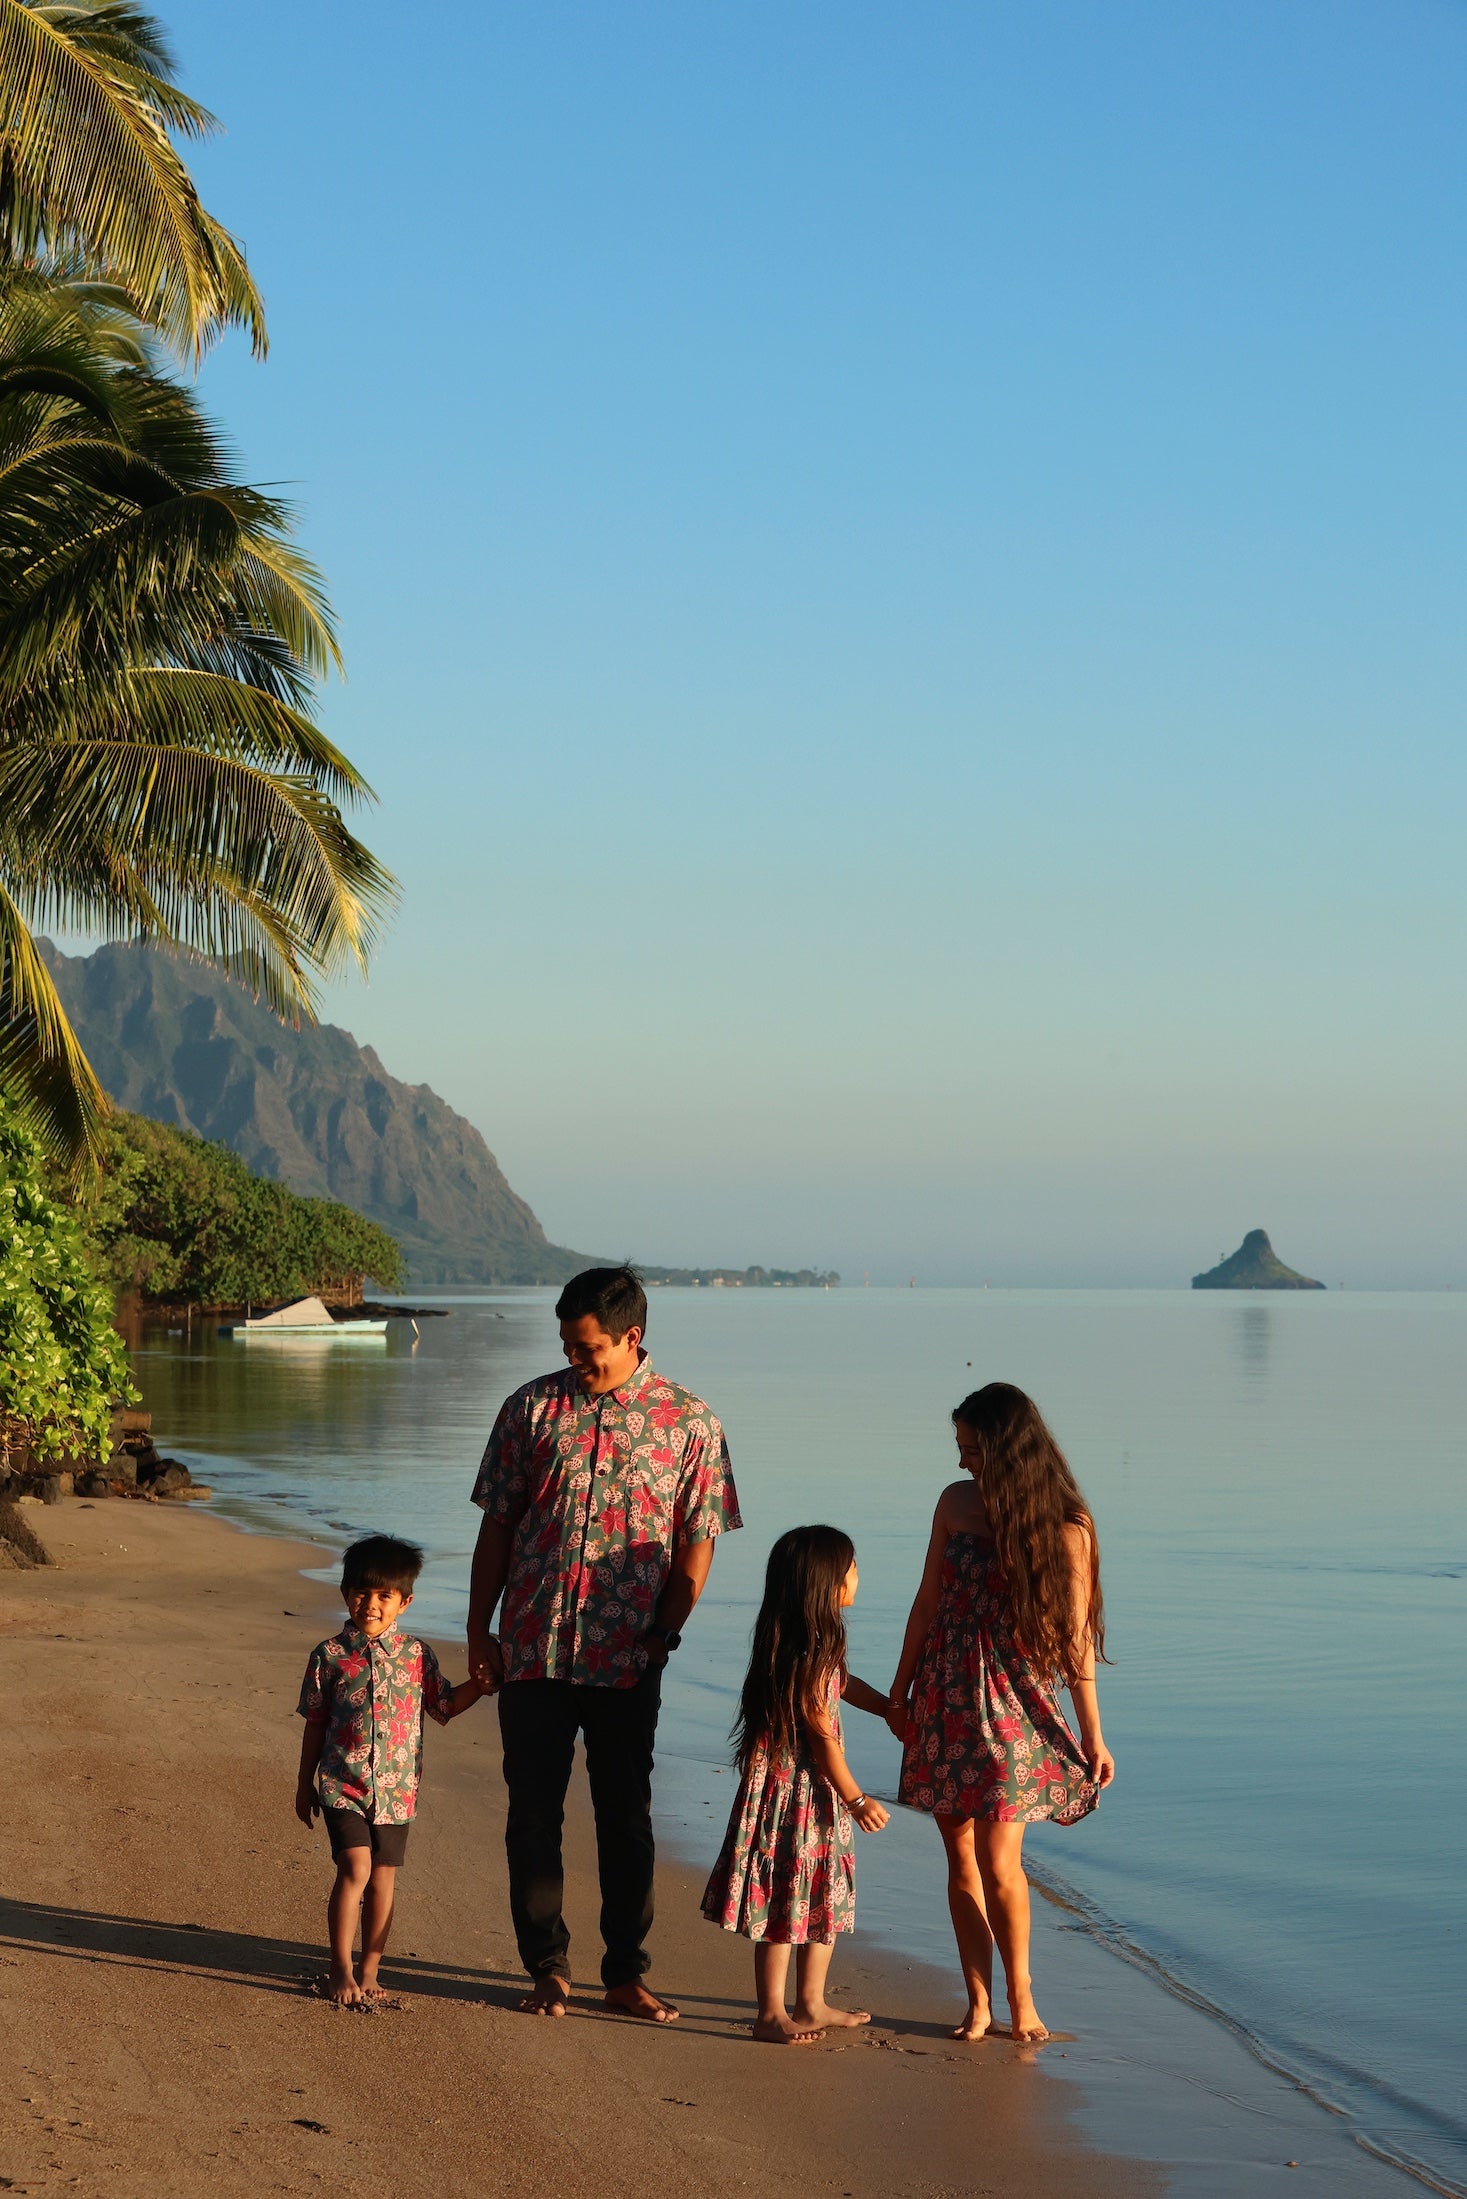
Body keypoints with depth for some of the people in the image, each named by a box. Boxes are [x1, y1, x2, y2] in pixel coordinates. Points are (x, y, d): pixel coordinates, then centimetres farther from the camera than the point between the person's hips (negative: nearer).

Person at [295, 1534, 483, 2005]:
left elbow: (444, 1705, 12)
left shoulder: (416, 1654, 4)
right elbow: (315, 1724, 6)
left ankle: (368, 1972, 19)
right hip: (342, 1785, -2)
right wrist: (305, 1784, 9)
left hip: (396, 1789, 2)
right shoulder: (329, 1656, -1)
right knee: (355, 1869, -14)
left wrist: (482, 1682, -3)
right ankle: (341, 1970, -4)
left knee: (383, 1878, 7)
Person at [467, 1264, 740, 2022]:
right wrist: (480, 1631, 3)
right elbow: (496, 1525, 7)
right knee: (533, 1813, 5)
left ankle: (626, 1974, 17)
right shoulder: (531, 1409, 4)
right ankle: (546, 1968, 17)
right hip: (531, 1650, 1)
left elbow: (696, 1544, 2)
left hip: (626, 1660, -1)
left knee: (626, 1817, 6)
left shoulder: (688, 1421, 0)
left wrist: (662, 1635, -5)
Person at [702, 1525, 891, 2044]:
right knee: (785, 1899, -3)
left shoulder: (818, 1644, 9)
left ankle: (811, 2004, 27)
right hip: (793, 1789, -10)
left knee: (825, 1898, 17)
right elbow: (820, 1730, -19)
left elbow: (843, 1685, 27)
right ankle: (771, 2014, 4)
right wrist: (855, 1797, -12)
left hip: (815, 1789, 10)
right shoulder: (811, 1652, -21)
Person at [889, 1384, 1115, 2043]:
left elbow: (1076, 1637, -4)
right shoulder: (957, 1503, 3)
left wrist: (1092, 1737, -2)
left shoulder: (1066, 1526, -7)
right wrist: (901, 1691, 16)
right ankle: (978, 2002, 13)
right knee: (961, 1861, 4)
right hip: (947, 1699, 4)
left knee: (997, 1860, -9)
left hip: (1016, 1705, -4)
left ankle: (1019, 1994, 9)